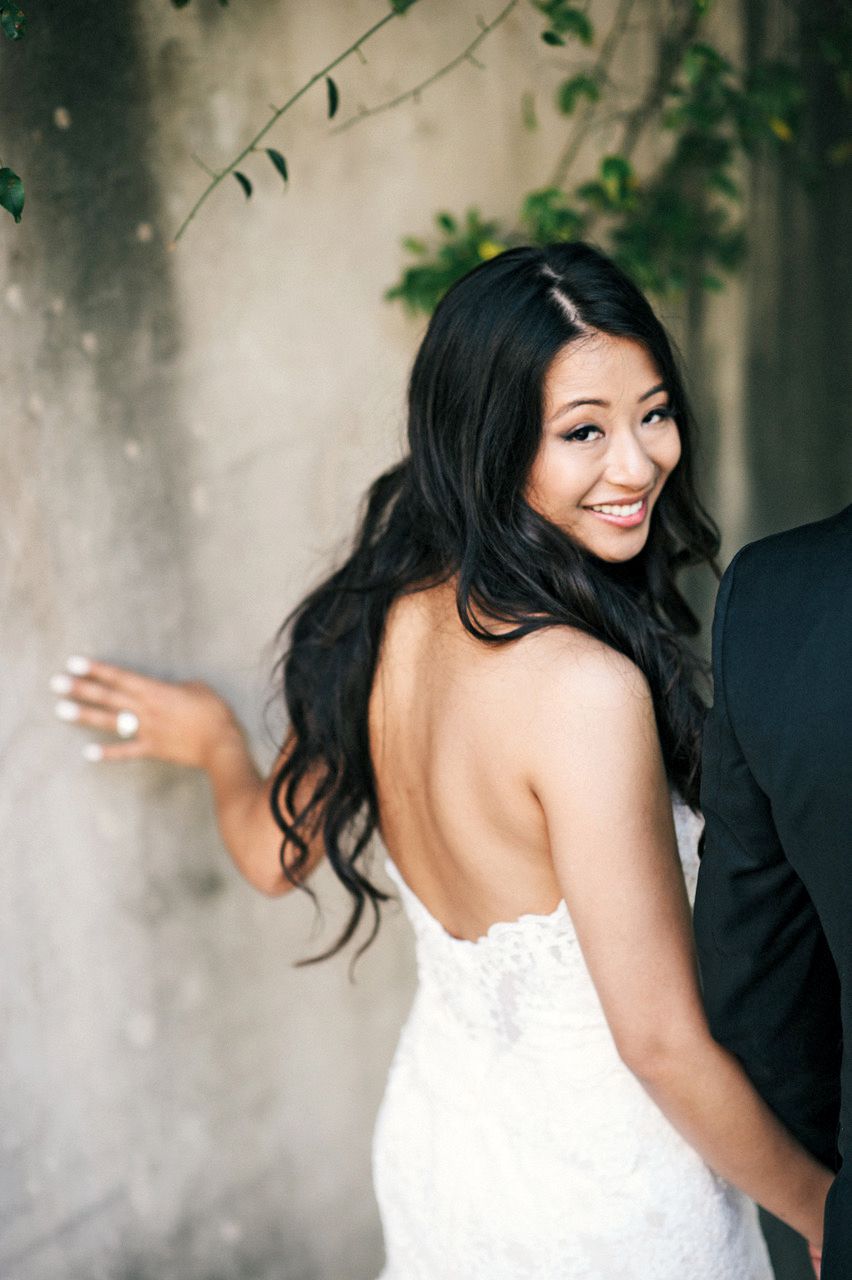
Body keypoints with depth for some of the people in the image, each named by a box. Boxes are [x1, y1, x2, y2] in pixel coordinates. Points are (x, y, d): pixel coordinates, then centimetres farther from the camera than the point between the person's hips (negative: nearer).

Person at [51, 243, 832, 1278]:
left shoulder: (385, 616, -10)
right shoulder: (586, 686, -31)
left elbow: (275, 852, 6)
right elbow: (661, 1038, -25)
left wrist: (214, 740, 26)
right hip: (596, 1188, -6)